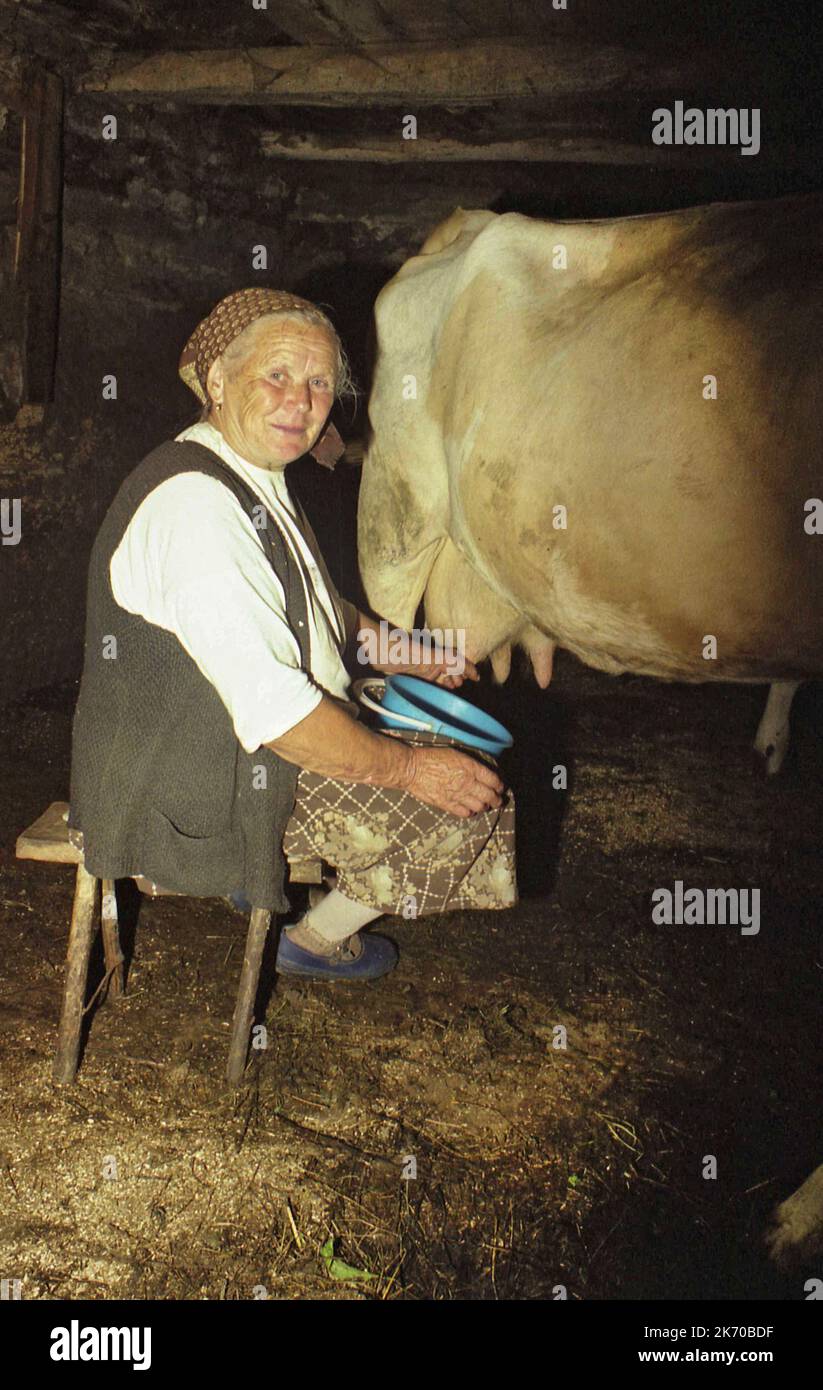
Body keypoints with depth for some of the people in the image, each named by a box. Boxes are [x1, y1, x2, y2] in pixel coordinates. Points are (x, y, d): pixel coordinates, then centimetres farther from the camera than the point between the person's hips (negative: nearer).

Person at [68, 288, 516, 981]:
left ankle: (267, 874, 29)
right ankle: (316, 940, 16)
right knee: (466, 812, -7)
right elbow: (272, 709, -31)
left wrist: (385, 642, 15)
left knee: (443, 738, 24)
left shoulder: (255, 478, 6)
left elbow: (295, 597, 26)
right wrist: (407, 767, -21)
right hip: (205, 789, -10)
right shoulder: (193, 505, -28)